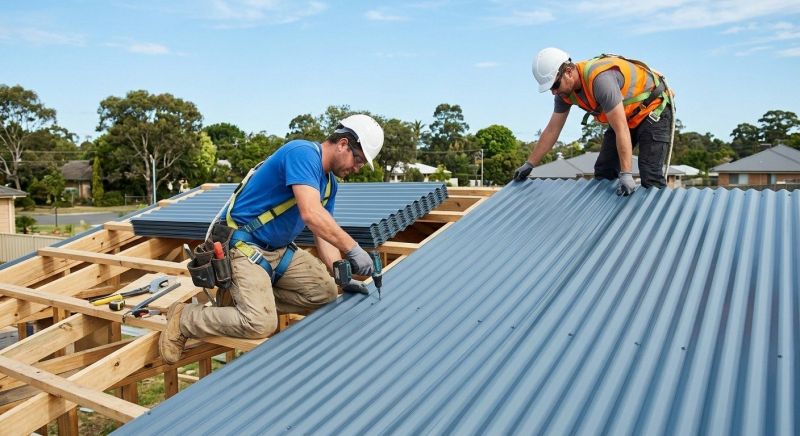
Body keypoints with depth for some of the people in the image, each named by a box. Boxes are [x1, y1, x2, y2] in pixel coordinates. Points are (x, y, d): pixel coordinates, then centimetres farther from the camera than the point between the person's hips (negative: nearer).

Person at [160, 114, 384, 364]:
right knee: (260, 324, -22)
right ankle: (184, 318, 1)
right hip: (244, 246, -10)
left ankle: (253, 297, 6)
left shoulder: (329, 182, 10)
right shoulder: (303, 153, -19)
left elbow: (323, 233, 9)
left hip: (280, 250, 10)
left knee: (326, 293, 0)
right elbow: (311, 214, -33)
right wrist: (352, 249, -31)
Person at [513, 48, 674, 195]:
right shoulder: (565, 91, -10)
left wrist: (626, 174, -38)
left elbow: (621, 130, -36)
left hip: (653, 109, -8)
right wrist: (529, 164, 2)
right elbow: (552, 130, 0)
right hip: (624, 116, 8)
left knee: (650, 178, -17)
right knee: (603, 172, 5)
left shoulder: (600, 78, -36)